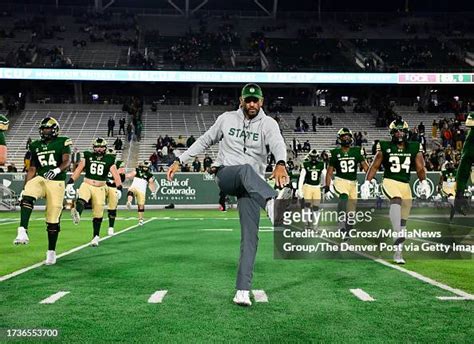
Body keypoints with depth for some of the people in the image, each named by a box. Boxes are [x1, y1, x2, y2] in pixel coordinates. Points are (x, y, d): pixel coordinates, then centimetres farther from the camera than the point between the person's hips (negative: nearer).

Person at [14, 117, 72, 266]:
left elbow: (67, 161, -15)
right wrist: (24, 188, 11)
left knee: (53, 220, -1)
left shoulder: (62, 142, -1)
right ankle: (22, 232, -38)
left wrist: (56, 170, -35)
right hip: (40, 179, 3)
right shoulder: (36, 146, 13)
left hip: (57, 182, -3)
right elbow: (32, 169, 16)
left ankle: (51, 251, 14)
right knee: (27, 197, -31)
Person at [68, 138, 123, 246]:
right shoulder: (87, 157, 6)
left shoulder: (109, 160, 3)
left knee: (98, 215, 3)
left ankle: (96, 237, 14)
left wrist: (119, 188, -17)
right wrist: (70, 183, -1)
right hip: (86, 185, 0)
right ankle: (77, 215, -63)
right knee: (81, 200, -33)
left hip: (100, 188, 1)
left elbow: (116, 176, -4)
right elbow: (78, 170, 6)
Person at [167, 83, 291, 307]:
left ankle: (242, 291, -8)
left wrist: (281, 164, -42)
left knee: (250, 236, -10)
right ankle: (273, 204, -68)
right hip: (225, 174, 0)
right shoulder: (226, 119, 9)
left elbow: (278, 144, -19)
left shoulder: (268, 124, 2)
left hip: (252, 185, 1)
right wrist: (179, 161, 14)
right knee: (246, 169, -37)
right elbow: (205, 141, 20)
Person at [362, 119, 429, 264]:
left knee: (403, 221, 7)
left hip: (405, 185, 4)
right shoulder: (385, 147, 0)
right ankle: (398, 236, -44)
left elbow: (420, 168, 3)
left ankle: (398, 253, 17)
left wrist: (424, 183, -14)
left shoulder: (414, 148, 5)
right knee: (396, 200, -38)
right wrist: (367, 183, -3)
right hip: (389, 182, -3)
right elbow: (374, 166, 4)